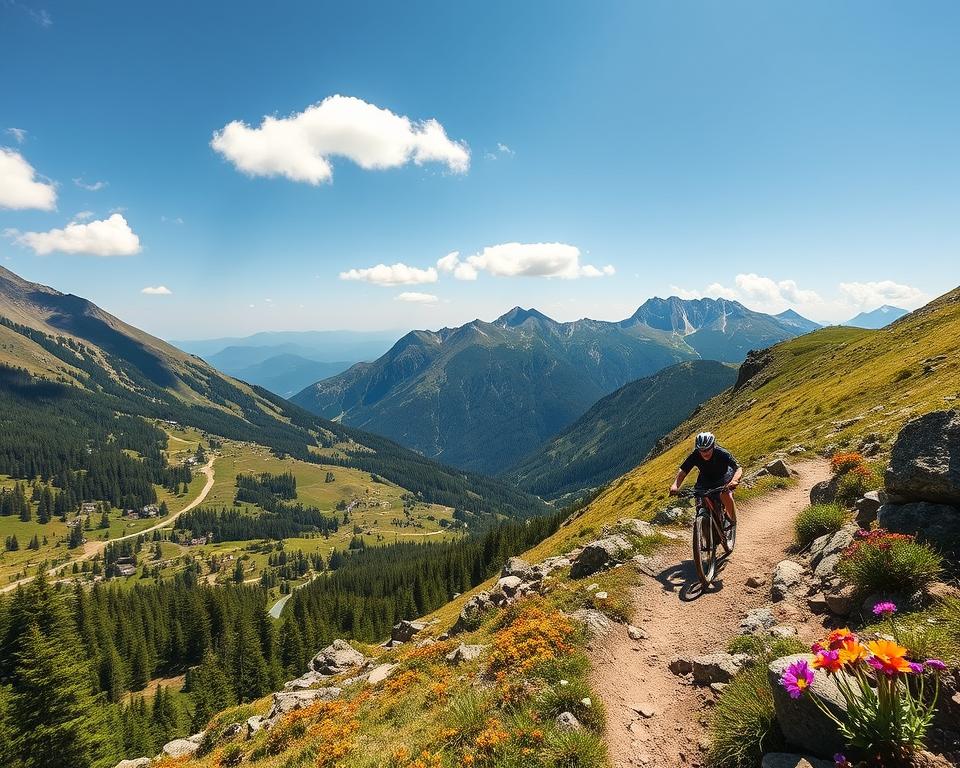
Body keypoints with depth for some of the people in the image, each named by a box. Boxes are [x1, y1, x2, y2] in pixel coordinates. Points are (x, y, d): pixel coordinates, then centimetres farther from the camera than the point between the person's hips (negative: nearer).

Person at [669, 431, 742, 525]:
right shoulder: (695, 455, -27)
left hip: (724, 477, -3)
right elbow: (683, 471, -28)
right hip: (706, 479, 3)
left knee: (726, 495, -27)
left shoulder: (722, 453, -32)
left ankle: (733, 521, -2)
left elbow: (739, 469, -39)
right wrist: (676, 484, -47)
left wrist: (734, 481, -60)